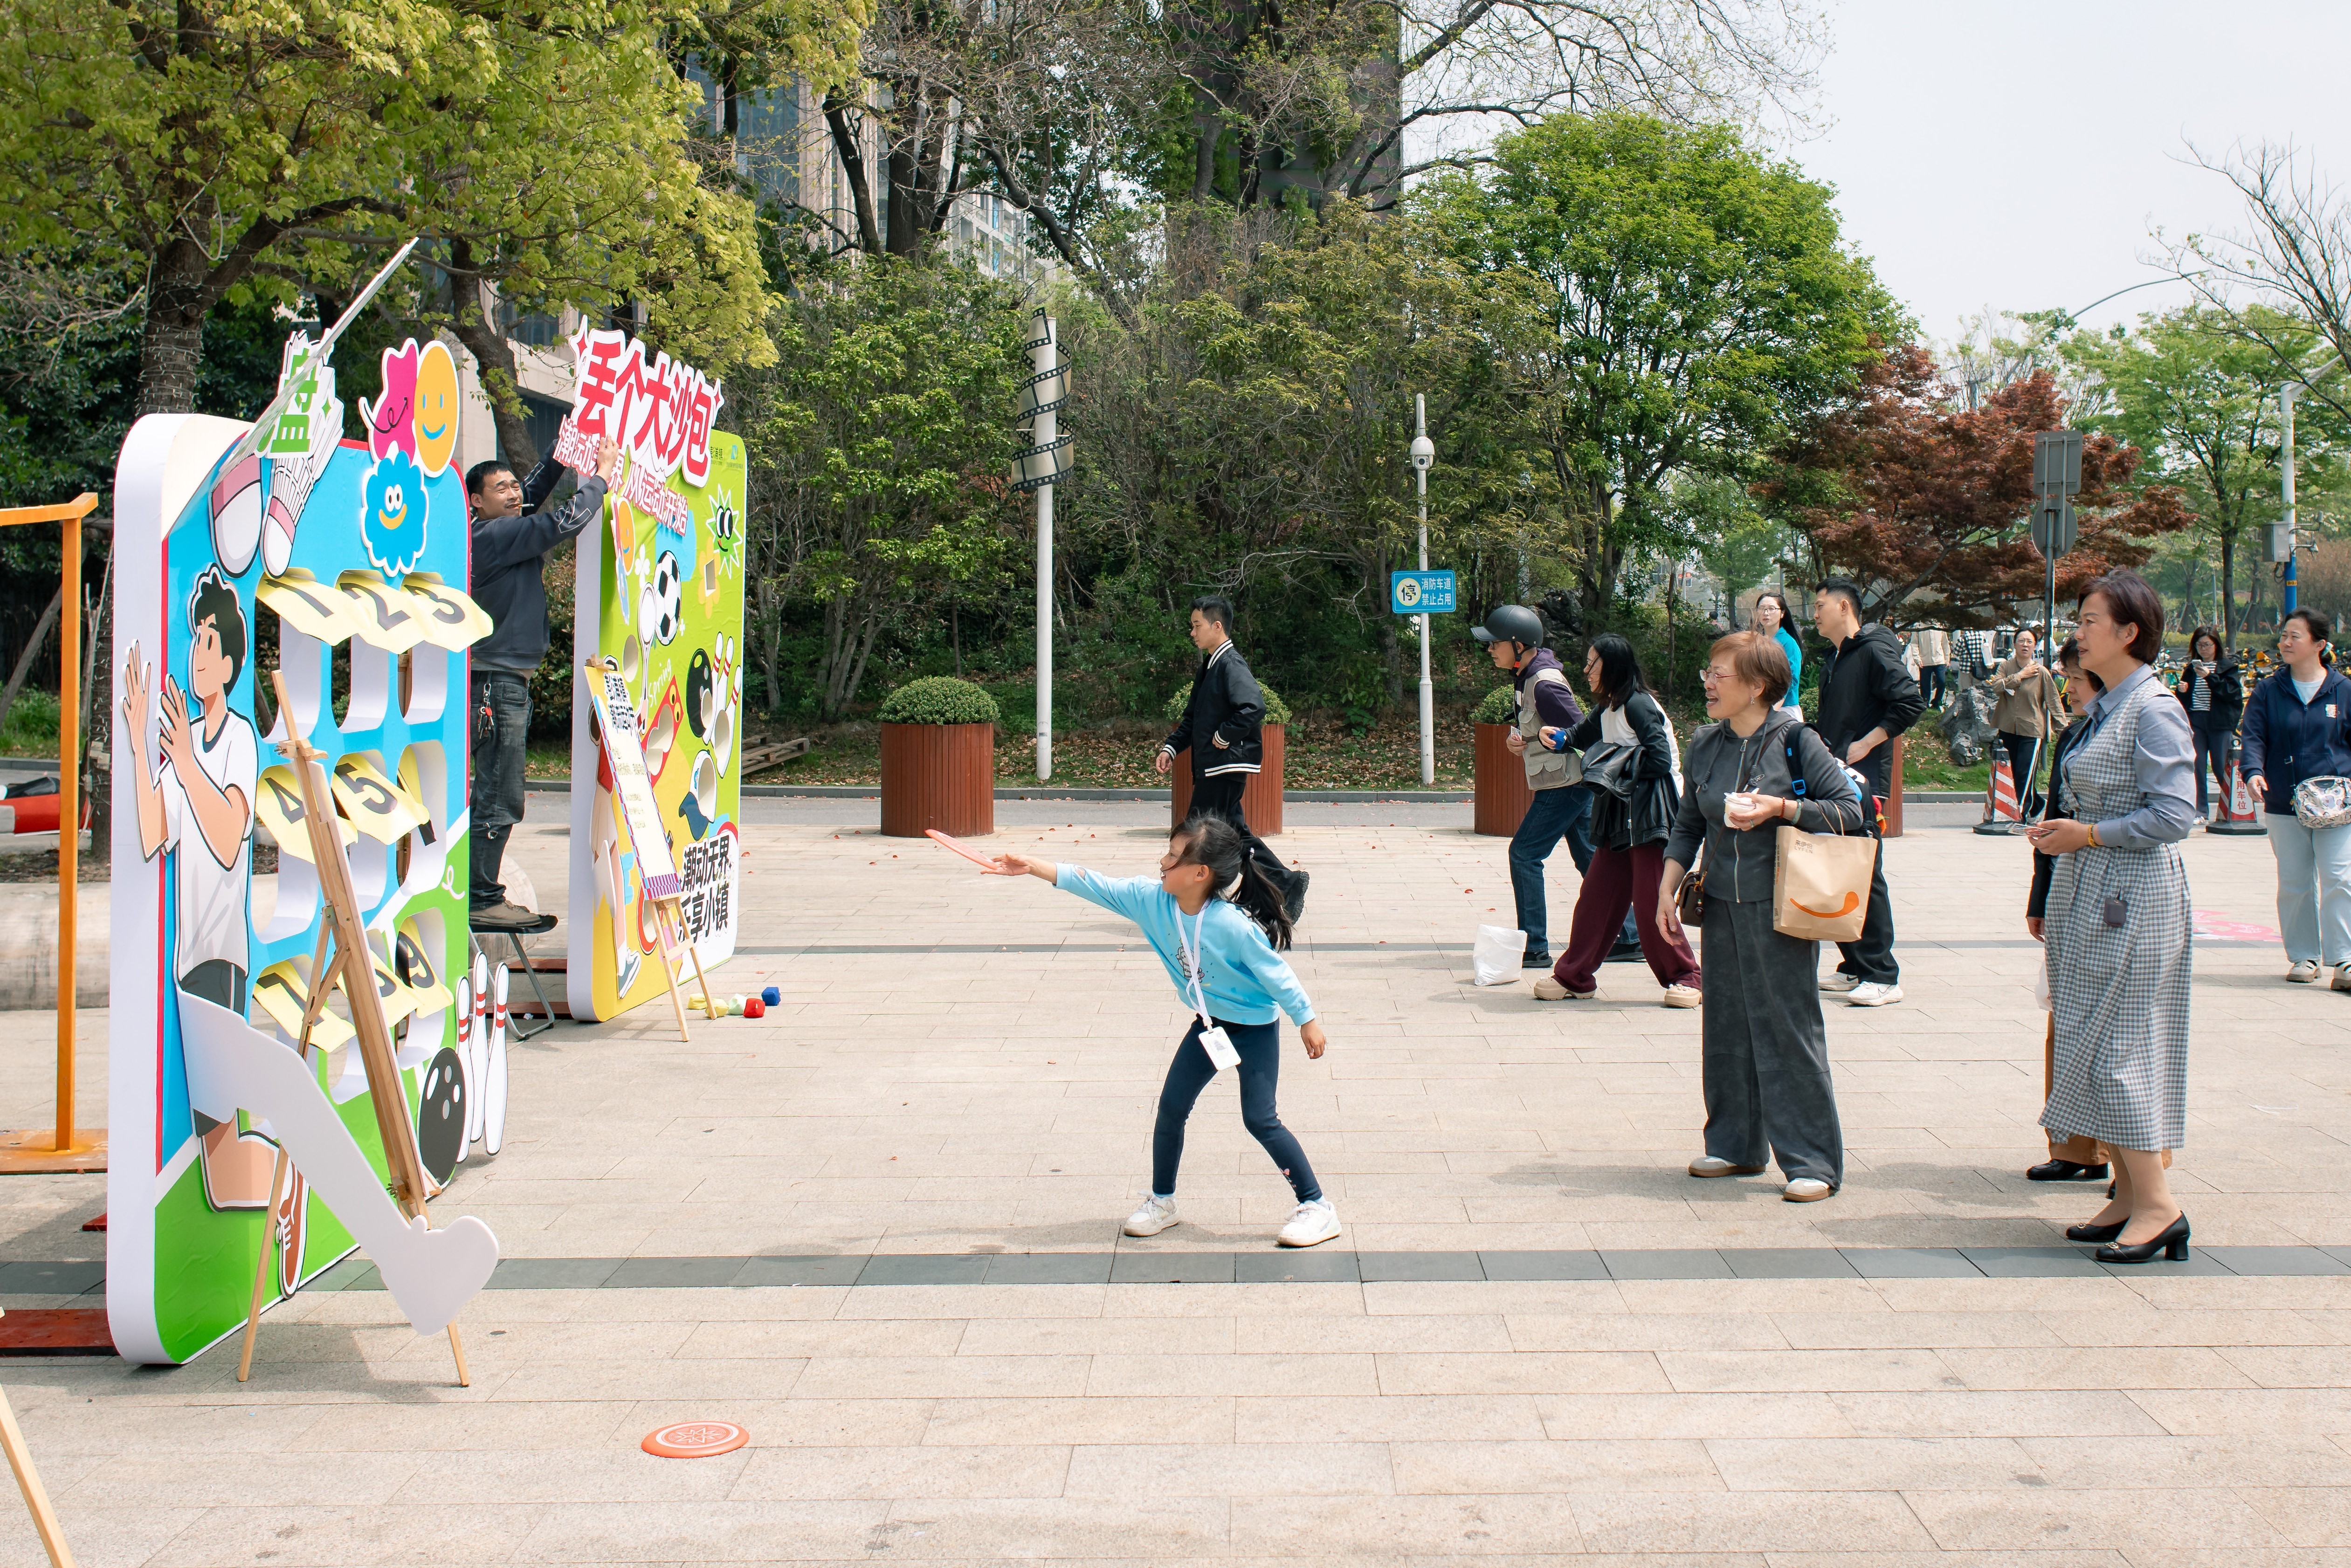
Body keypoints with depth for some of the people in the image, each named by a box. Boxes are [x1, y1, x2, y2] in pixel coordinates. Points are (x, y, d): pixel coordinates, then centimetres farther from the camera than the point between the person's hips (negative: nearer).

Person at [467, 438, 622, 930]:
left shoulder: (503, 530, 14)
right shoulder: (494, 535, -12)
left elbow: (535, 493, 29)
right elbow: (564, 521, -18)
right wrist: (603, 474, -7)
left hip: (506, 681, 10)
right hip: (497, 681, -10)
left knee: (492, 793, 13)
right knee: (499, 797, -9)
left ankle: (481, 894, 19)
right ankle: (482, 902, -7)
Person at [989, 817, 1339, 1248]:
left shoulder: (1234, 925, -31)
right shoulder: (1152, 900, -13)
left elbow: (1276, 974, -21)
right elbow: (1097, 888, -9)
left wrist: (1307, 1021, -12)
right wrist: (1033, 868, -12)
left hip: (1255, 1027, -7)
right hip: (1209, 1024, 7)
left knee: (1260, 1119, -9)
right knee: (1172, 1106, 6)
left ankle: (1317, 1207, 3)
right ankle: (1161, 1201, 24)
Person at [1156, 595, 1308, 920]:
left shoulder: (1232, 665, -15)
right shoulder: (1208, 667, 16)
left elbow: (1254, 708, -30)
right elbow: (1193, 716, 23)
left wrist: (1224, 737, -20)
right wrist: (1171, 747, 11)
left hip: (1225, 765, -10)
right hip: (1211, 766, 10)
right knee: (1233, 831, 13)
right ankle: (1286, 883, 15)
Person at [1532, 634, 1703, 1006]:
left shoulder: (1638, 705, -15)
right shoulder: (1605, 710, 12)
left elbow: (1660, 760, -20)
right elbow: (1584, 736, 29)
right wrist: (1560, 738, 8)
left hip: (1651, 814, -9)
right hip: (1620, 815, 9)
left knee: (1650, 903, -6)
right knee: (1597, 893, 7)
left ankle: (1686, 977, 8)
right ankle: (1574, 977, 14)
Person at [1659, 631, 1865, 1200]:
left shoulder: (1795, 741, -8)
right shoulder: (1706, 745, 9)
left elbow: (1850, 810, -7)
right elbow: (1687, 825, 17)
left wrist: (1781, 808, -17)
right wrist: (1667, 886, 7)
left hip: (1780, 908, -6)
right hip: (1722, 903, 6)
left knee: (1789, 1026, -3)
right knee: (1727, 1026, 11)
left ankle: (1813, 1160, 5)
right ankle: (1735, 1144, 24)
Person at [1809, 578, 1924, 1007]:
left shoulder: (1873, 651, -9)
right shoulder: (1835, 658, 18)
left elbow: (1910, 704, -17)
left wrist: (1867, 744, -17)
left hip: (1863, 780, -9)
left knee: (1864, 874, -9)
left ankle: (1883, 976, -5)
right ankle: (1855, 967, 17)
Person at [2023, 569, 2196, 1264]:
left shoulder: (2153, 710, -14)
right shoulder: (2103, 709, 13)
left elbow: (2174, 814, -19)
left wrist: (2088, 835, -15)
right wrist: (2060, 834, 10)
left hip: (2133, 900, -9)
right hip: (2088, 896, 9)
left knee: (2116, 1044, -8)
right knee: (2092, 1045, 10)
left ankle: (2157, 1204, 0)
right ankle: (2128, 1195, 17)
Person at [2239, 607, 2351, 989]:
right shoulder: (2268, 692, 6)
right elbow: (2254, 736, -2)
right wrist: (2253, 771, -22)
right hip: (2284, 805, 2)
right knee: (2294, 883, 6)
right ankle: (2304, 956, 17)